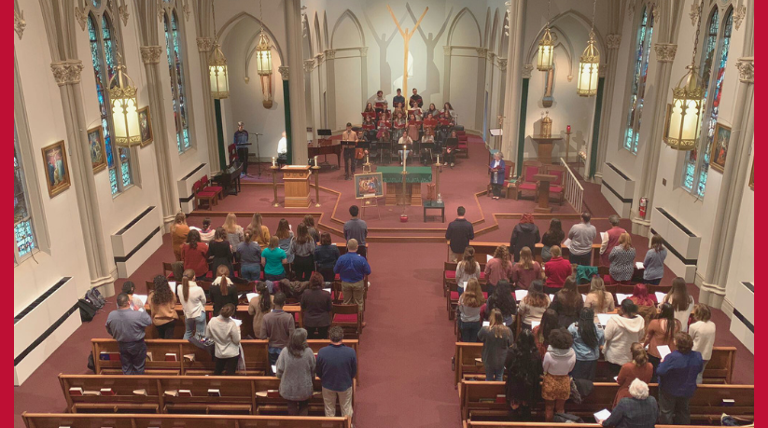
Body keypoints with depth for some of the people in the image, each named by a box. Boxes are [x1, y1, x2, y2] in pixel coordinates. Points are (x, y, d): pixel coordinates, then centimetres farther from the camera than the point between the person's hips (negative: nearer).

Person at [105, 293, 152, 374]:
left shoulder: (111, 315, -19)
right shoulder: (138, 315, -33)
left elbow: (109, 330, 0)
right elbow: (149, 321, -13)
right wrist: (140, 311, -2)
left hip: (122, 345, 3)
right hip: (137, 345, -3)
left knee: (126, 367, 23)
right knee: (138, 367, 20)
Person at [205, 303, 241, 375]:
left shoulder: (212, 321, -17)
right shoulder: (232, 324, -28)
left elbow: (207, 335, -2)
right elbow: (237, 341, -18)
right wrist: (238, 330, -3)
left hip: (218, 353, 3)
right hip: (232, 354, -3)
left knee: (216, 374, 23)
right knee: (229, 374, 11)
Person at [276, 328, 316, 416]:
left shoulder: (285, 352, -22)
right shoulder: (308, 352, -21)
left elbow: (279, 370, -12)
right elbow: (313, 370, -8)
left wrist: (278, 375, 12)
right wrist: (311, 379, 14)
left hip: (289, 388, 0)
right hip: (305, 389, 0)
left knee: (292, 408, 24)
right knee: (304, 408, 25)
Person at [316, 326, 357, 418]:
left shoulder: (322, 352, -28)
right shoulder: (351, 352, -27)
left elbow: (318, 372, -10)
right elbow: (354, 372, -10)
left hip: (328, 385, 0)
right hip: (345, 385, 0)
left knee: (329, 409, 25)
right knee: (346, 408, 24)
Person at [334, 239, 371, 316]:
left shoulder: (341, 258, -19)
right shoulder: (361, 259, -23)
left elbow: (335, 271, -6)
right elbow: (368, 272, -12)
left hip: (345, 283, 1)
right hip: (358, 284, -1)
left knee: (346, 303, 19)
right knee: (358, 303, 16)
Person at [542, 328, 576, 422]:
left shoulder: (549, 354, -29)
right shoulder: (572, 354, -21)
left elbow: (544, 369, -10)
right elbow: (570, 369, -3)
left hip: (550, 382, -2)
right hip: (564, 382, 2)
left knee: (549, 408, 19)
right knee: (560, 408, 23)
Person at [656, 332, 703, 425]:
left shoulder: (672, 357, -35)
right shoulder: (697, 356, -18)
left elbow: (660, 372, -30)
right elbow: (699, 370, 1)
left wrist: (662, 362, -12)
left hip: (670, 391, -5)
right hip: (688, 391, 5)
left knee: (666, 412, 17)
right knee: (683, 411, 29)